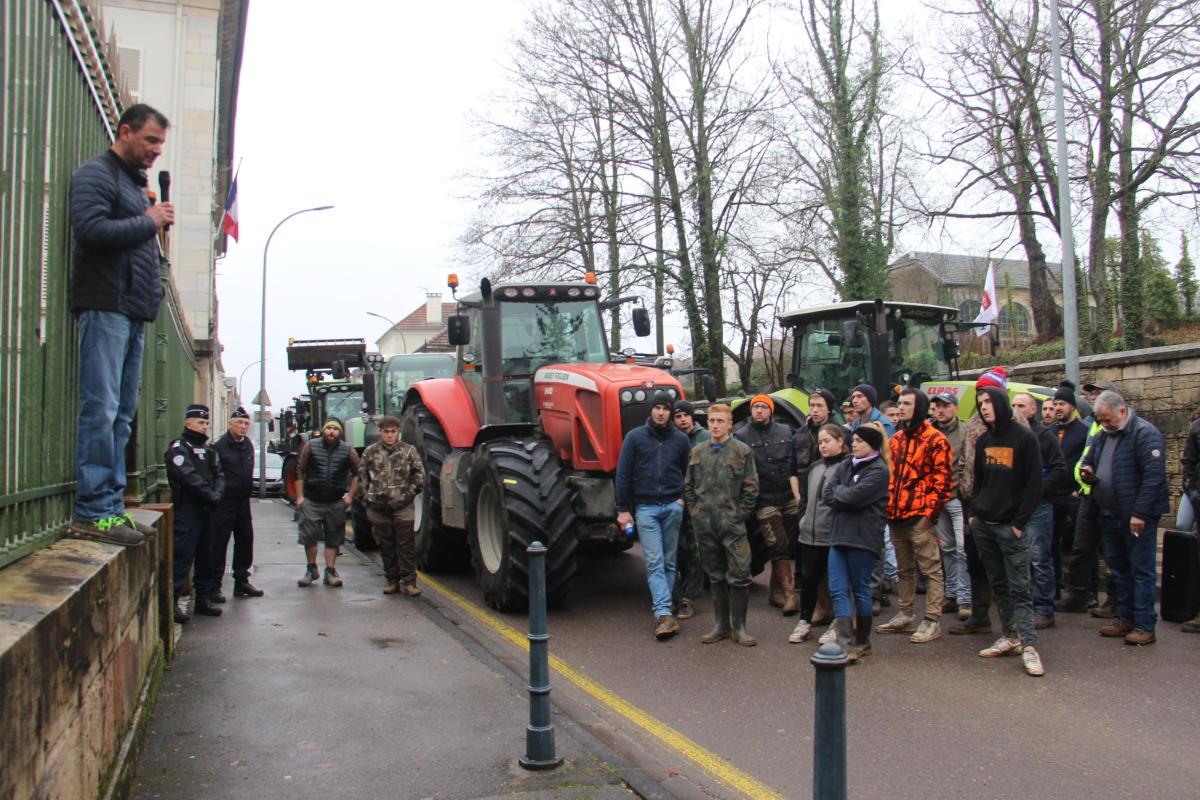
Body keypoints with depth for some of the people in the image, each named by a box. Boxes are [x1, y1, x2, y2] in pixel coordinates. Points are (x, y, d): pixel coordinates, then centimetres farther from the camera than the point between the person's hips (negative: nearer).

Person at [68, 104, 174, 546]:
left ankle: (112, 507, 10)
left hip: (132, 313, 9)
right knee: (101, 409, -12)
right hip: (104, 307, -9)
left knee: (122, 413, 7)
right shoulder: (95, 174, -1)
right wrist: (148, 222, -7)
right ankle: (93, 512, -10)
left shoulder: (136, 184, 27)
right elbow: (90, 229, -18)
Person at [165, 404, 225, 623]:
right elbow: (189, 477, -18)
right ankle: (172, 602, -7)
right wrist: (210, 495, -15)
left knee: (205, 556, 13)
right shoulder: (178, 447, -6)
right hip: (187, 509, -8)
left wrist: (217, 493, -6)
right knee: (182, 556, -10)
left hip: (206, 510, 8)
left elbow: (218, 474, 13)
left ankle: (202, 599, 21)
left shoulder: (208, 449, 19)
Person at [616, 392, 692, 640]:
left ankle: (660, 608, 15)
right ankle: (664, 613, -14)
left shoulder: (680, 439, 7)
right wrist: (623, 509, -3)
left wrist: (683, 498, 3)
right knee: (654, 562, -9)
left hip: (672, 506, 3)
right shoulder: (635, 437, 0)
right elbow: (623, 474, 0)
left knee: (668, 561, 6)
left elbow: (688, 473, 16)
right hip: (645, 507, -2)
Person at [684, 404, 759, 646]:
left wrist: (739, 515, -6)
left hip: (732, 524, -3)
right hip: (704, 524, 3)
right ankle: (721, 624, 21)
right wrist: (695, 510, 5)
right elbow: (688, 486, 16)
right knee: (715, 576, 12)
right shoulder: (697, 452, 11)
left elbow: (751, 488, 0)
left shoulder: (742, 451, 0)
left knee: (739, 576, -4)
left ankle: (739, 626, 7)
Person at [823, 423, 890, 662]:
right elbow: (827, 493, 4)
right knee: (838, 589, -1)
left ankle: (862, 642, 18)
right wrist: (845, 496, -10)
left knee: (860, 589, 5)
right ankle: (844, 642, -3)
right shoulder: (846, 465, 14)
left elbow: (853, 496, -18)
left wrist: (837, 491, 0)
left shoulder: (878, 470, -7)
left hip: (863, 538, -6)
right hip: (839, 535, 6)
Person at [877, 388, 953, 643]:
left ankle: (932, 621, 6)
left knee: (931, 569, 0)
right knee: (904, 569, 16)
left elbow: (943, 480, -11)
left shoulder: (935, 439, -7)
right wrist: (887, 506, 11)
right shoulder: (895, 440, 16)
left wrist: (930, 510, -15)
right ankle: (906, 616, 27)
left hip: (920, 517, -8)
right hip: (896, 516, 8)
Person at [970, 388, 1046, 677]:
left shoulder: (1024, 437, -5)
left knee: (1019, 587, -7)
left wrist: (1020, 522, -12)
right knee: (998, 584, 9)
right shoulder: (983, 441, 13)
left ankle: (1029, 646, -7)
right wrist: (974, 512, 8)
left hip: (1010, 526, -6)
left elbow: (1034, 483, -8)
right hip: (983, 525, 6)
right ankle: (1009, 636, 17)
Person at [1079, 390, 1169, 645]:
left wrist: (1140, 514, -21)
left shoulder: (1145, 433, -13)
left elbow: (1154, 476, -19)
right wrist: (1086, 471, 0)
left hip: (1137, 517, -8)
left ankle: (1144, 626, 4)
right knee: (1118, 567, 15)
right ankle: (1125, 617, 25)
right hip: (1109, 516, 8)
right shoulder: (1102, 436, 13)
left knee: (1141, 570, -2)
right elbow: (1087, 460, 26)